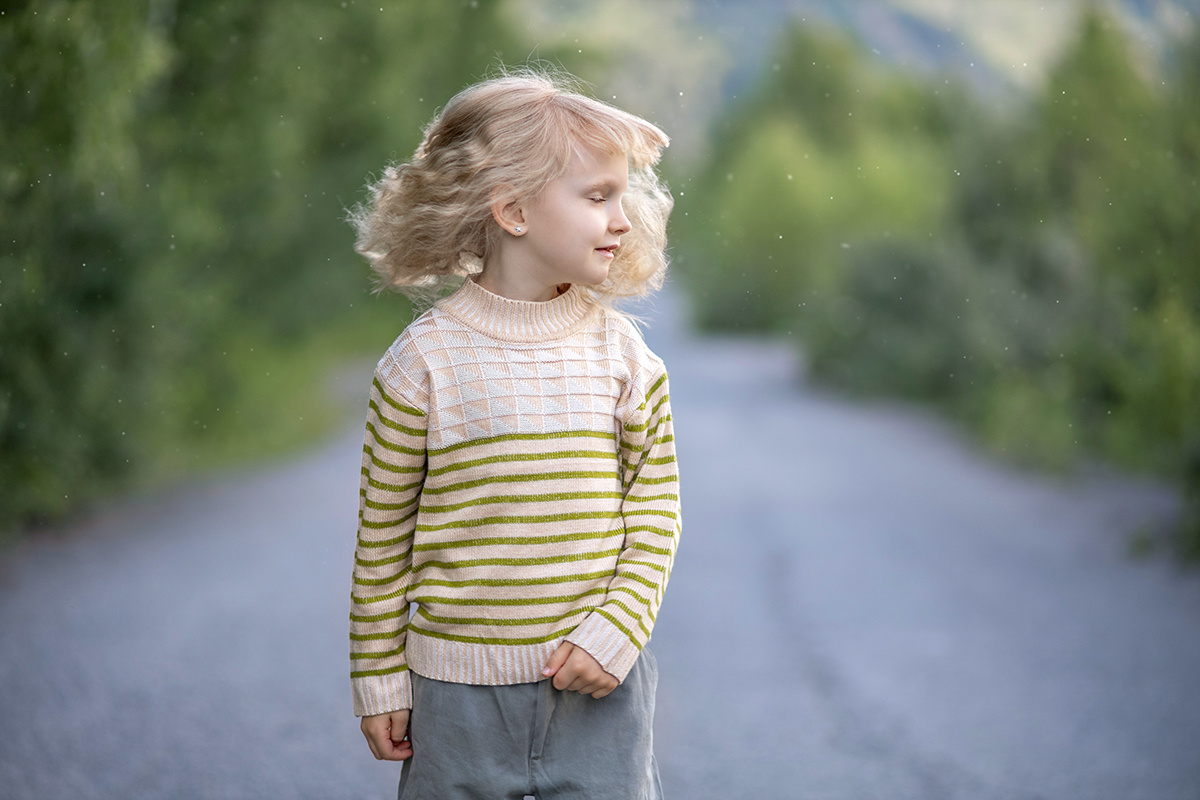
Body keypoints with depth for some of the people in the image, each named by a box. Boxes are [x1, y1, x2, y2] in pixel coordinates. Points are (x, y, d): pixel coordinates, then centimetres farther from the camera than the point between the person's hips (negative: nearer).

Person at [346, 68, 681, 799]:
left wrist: (620, 628, -6)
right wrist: (380, 678, 2)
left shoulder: (620, 351, 0)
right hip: (460, 689, -2)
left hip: (598, 685, 2)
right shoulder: (426, 359, -7)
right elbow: (383, 534, 0)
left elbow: (656, 506, 6)